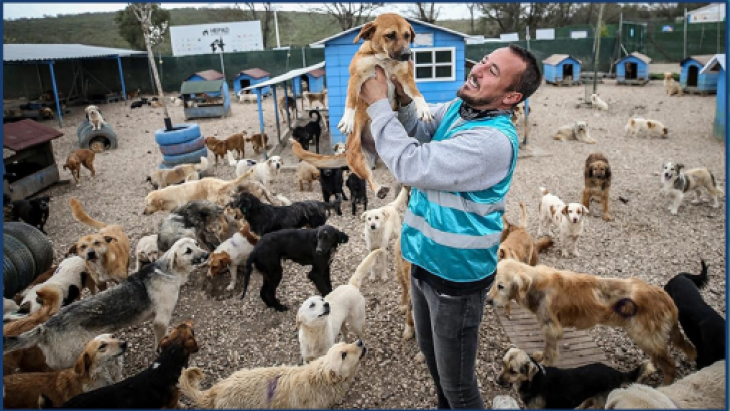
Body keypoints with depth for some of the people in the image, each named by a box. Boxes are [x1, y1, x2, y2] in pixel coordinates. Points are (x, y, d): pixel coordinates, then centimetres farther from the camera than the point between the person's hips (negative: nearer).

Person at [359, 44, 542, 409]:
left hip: (456, 275, -9)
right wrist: (403, 97, -10)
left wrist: (379, 104, -22)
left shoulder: (494, 140, -28)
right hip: (425, 261, 9)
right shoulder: (456, 108, -1)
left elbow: (411, 165, -32)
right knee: (431, 356, 29)